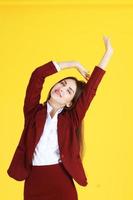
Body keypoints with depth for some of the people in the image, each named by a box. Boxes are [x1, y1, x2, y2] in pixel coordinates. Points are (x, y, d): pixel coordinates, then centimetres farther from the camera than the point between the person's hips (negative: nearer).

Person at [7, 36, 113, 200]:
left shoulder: (71, 118, 4)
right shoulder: (34, 111, 5)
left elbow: (91, 88, 3)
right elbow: (38, 74, -3)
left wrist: (108, 52, 4)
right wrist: (75, 64, 3)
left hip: (62, 182, 0)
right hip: (33, 182, 1)